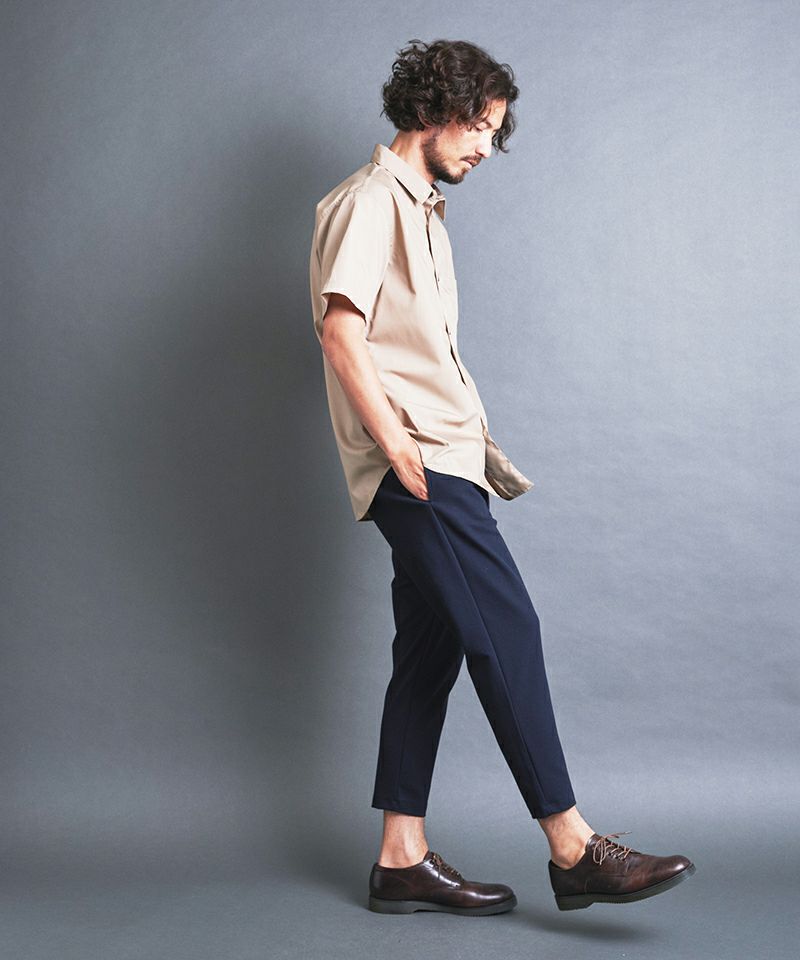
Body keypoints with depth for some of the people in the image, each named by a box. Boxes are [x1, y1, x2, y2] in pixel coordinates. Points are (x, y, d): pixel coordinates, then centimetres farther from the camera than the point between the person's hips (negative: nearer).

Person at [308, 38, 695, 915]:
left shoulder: (422, 212, 26)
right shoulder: (369, 200, -4)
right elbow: (343, 332, -15)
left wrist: (477, 447, 19)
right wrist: (399, 447, -21)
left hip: (440, 462, 10)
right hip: (417, 465, -10)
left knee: (430, 653, 7)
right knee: (506, 630, -13)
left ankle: (402, 860, 12)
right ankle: (573, 848, -9)